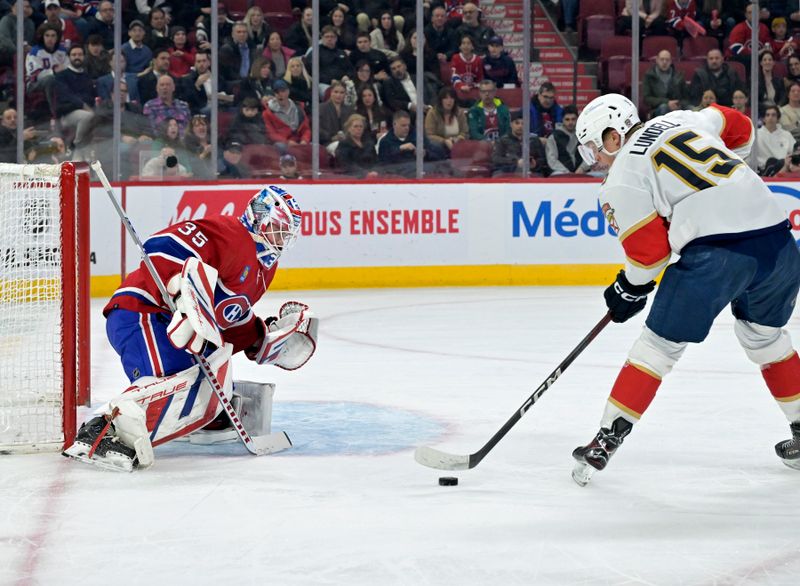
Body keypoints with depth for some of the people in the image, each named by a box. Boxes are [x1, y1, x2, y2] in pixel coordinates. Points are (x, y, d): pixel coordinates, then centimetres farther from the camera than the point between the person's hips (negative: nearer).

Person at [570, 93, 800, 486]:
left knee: (660, 344, 5)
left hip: (714, 253, -6)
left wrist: (630, 288, 20)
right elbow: (739, 129, 32)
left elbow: (649, 249, 2)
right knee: (765, 335, 27)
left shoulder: (623, 176, 4)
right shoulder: (679, 122, 18)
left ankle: (608, 438, 4)